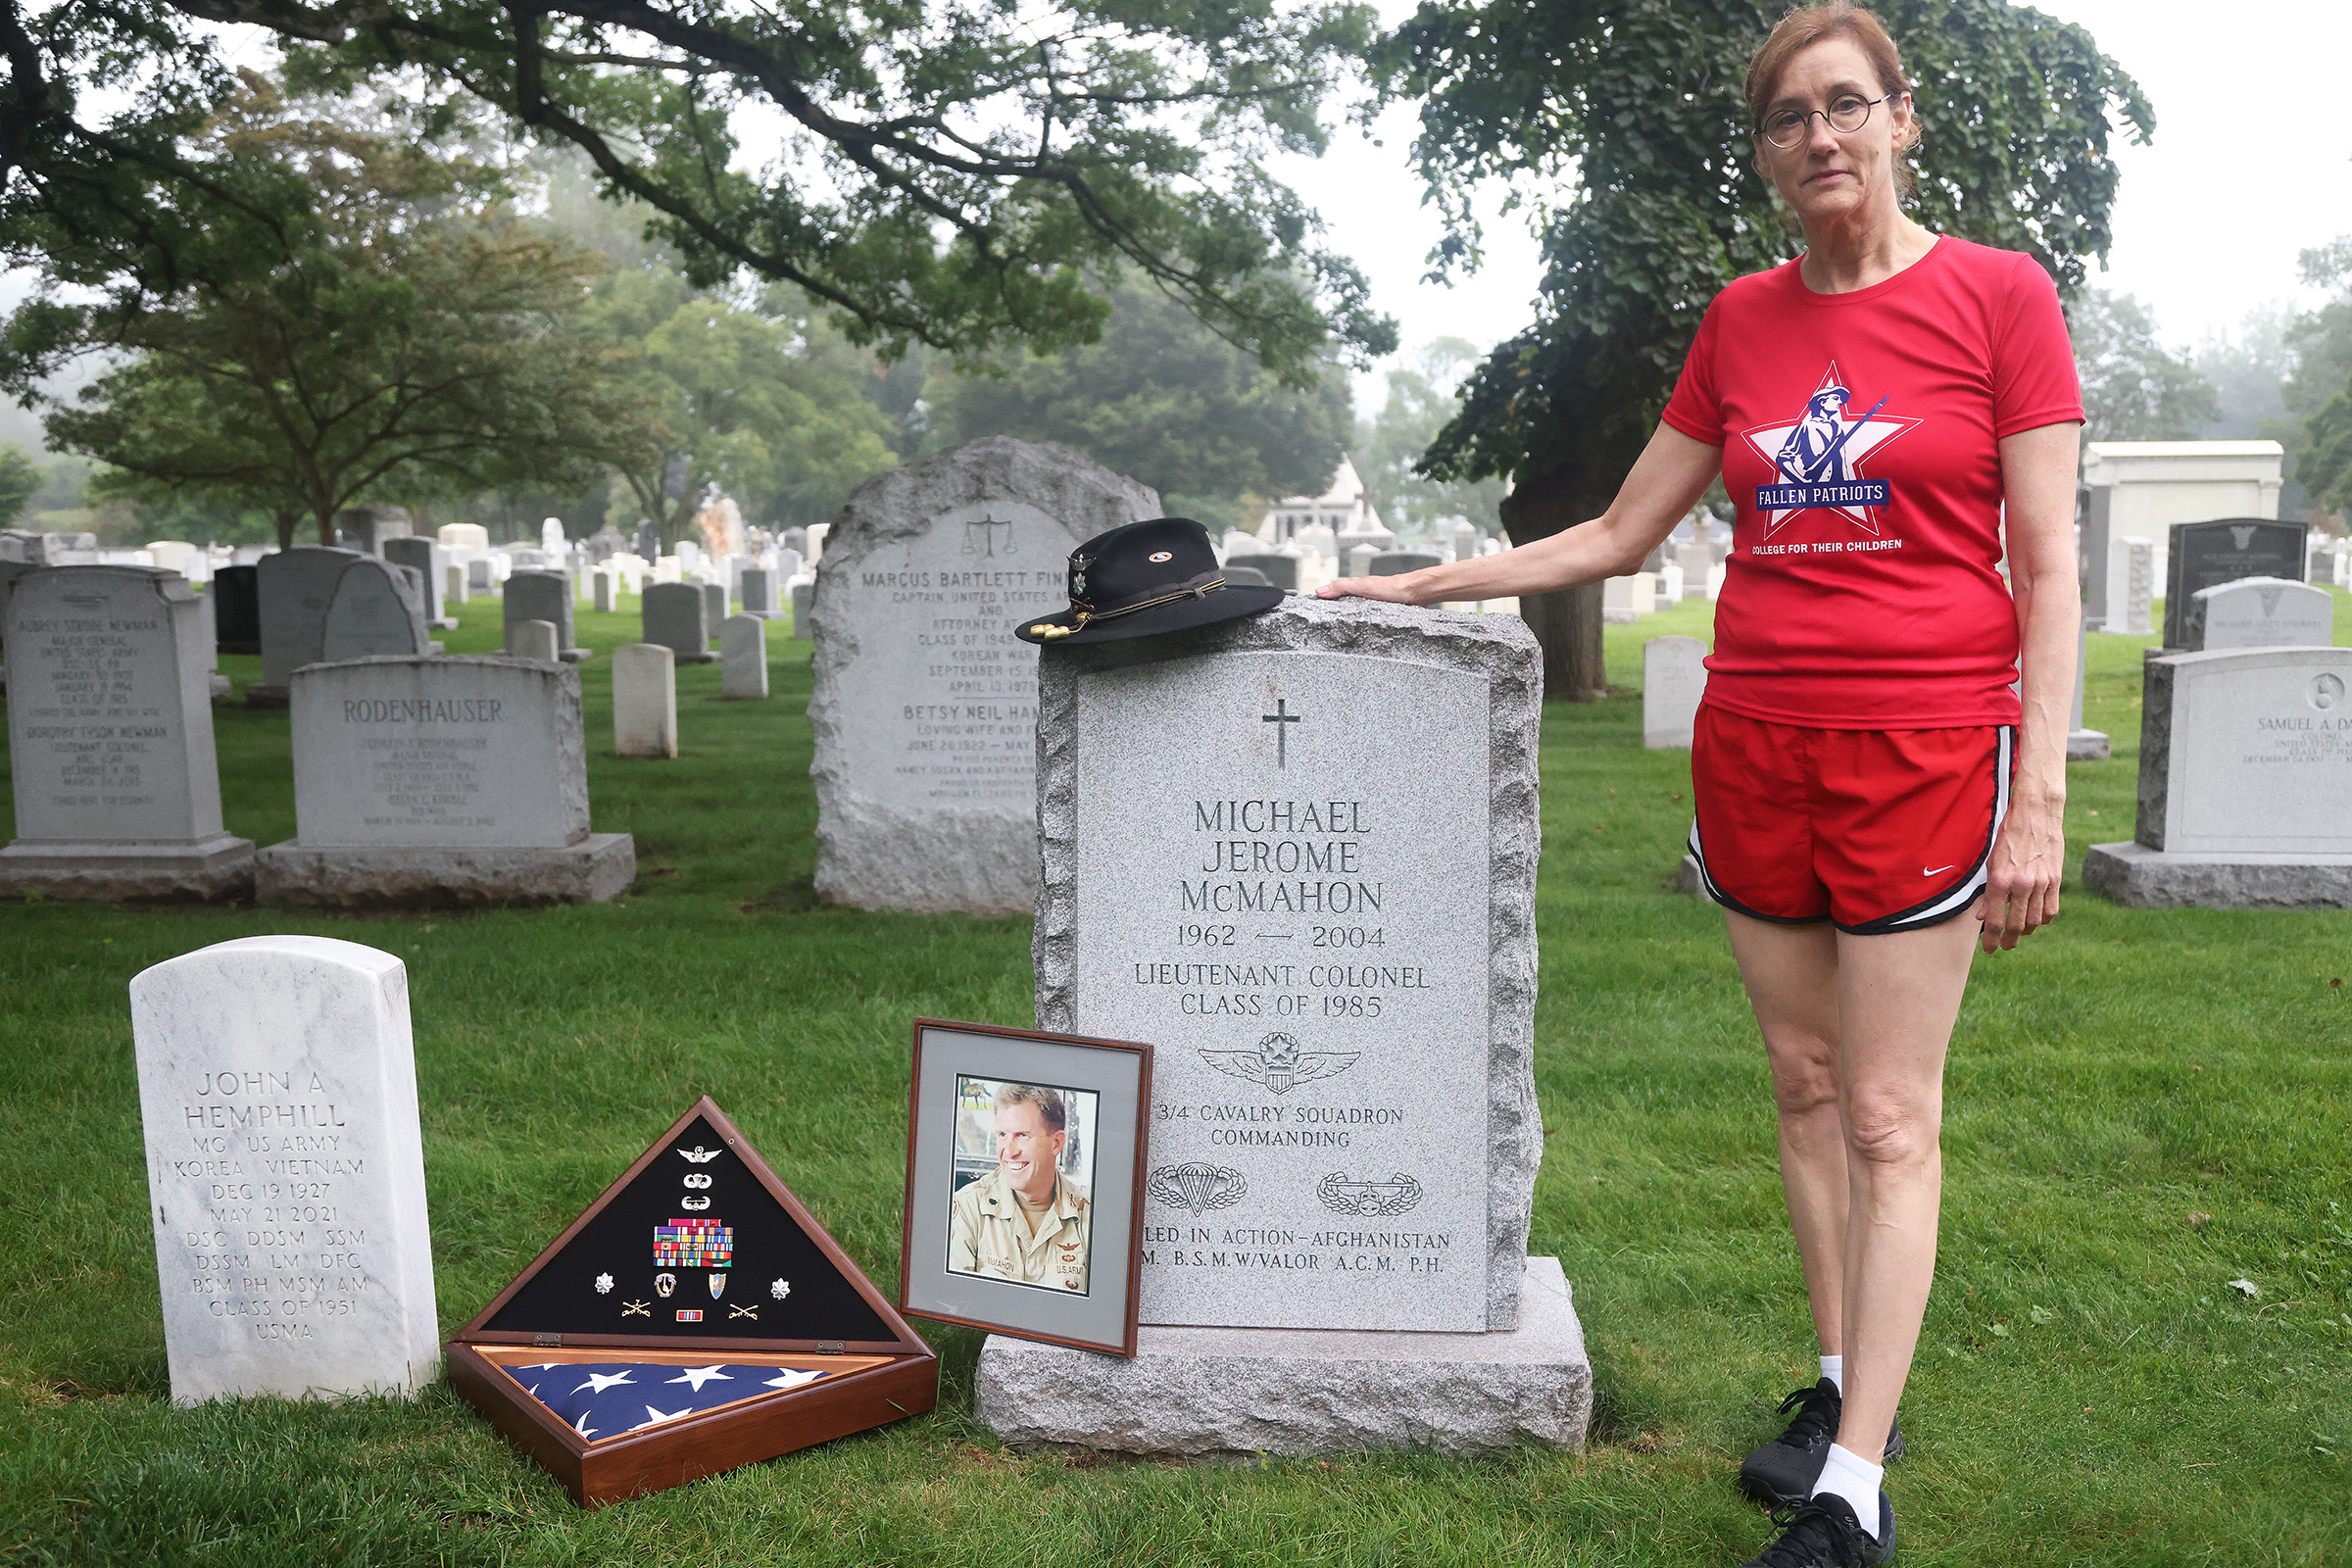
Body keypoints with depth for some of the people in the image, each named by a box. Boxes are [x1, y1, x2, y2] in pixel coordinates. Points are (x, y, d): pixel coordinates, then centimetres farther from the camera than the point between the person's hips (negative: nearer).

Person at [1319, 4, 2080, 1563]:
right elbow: (1617, 538, 15)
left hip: (1924, 746, -4)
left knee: (1889, 1117, -2)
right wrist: (1420, 586, 11)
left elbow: (2046, 570, -4)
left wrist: (2038, 802, -11)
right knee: (1806, 1081, 11)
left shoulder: (1999, 294, -2)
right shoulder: (1741, 321, 10)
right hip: (1753, 744, 5)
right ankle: (1844, 1390, 26)